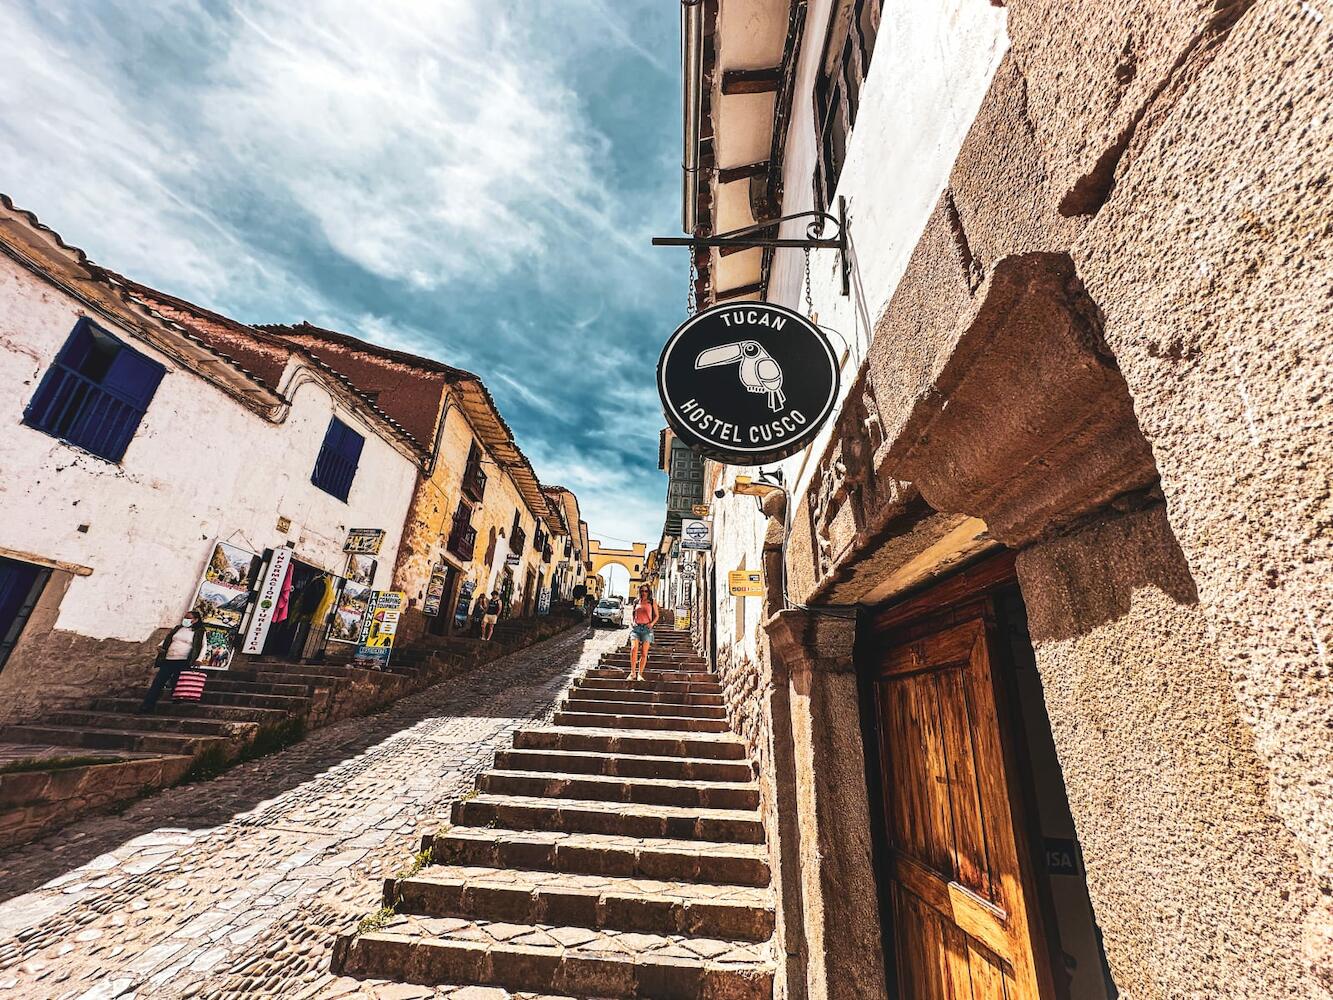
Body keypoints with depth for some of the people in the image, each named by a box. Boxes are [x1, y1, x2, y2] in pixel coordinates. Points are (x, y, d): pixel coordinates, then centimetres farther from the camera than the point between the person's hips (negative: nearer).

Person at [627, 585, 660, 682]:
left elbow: (657, 615, 11)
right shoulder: (636, 602, 14)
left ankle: (640, 674, 7)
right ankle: (633, 673, -14)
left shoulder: (652, 602, 8)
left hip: (647, 628, -1)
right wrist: (633, 622, 6)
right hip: (636, 627, 1)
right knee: (634, 648, -20)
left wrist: (652, 623, -6)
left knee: (644, 653, -4)